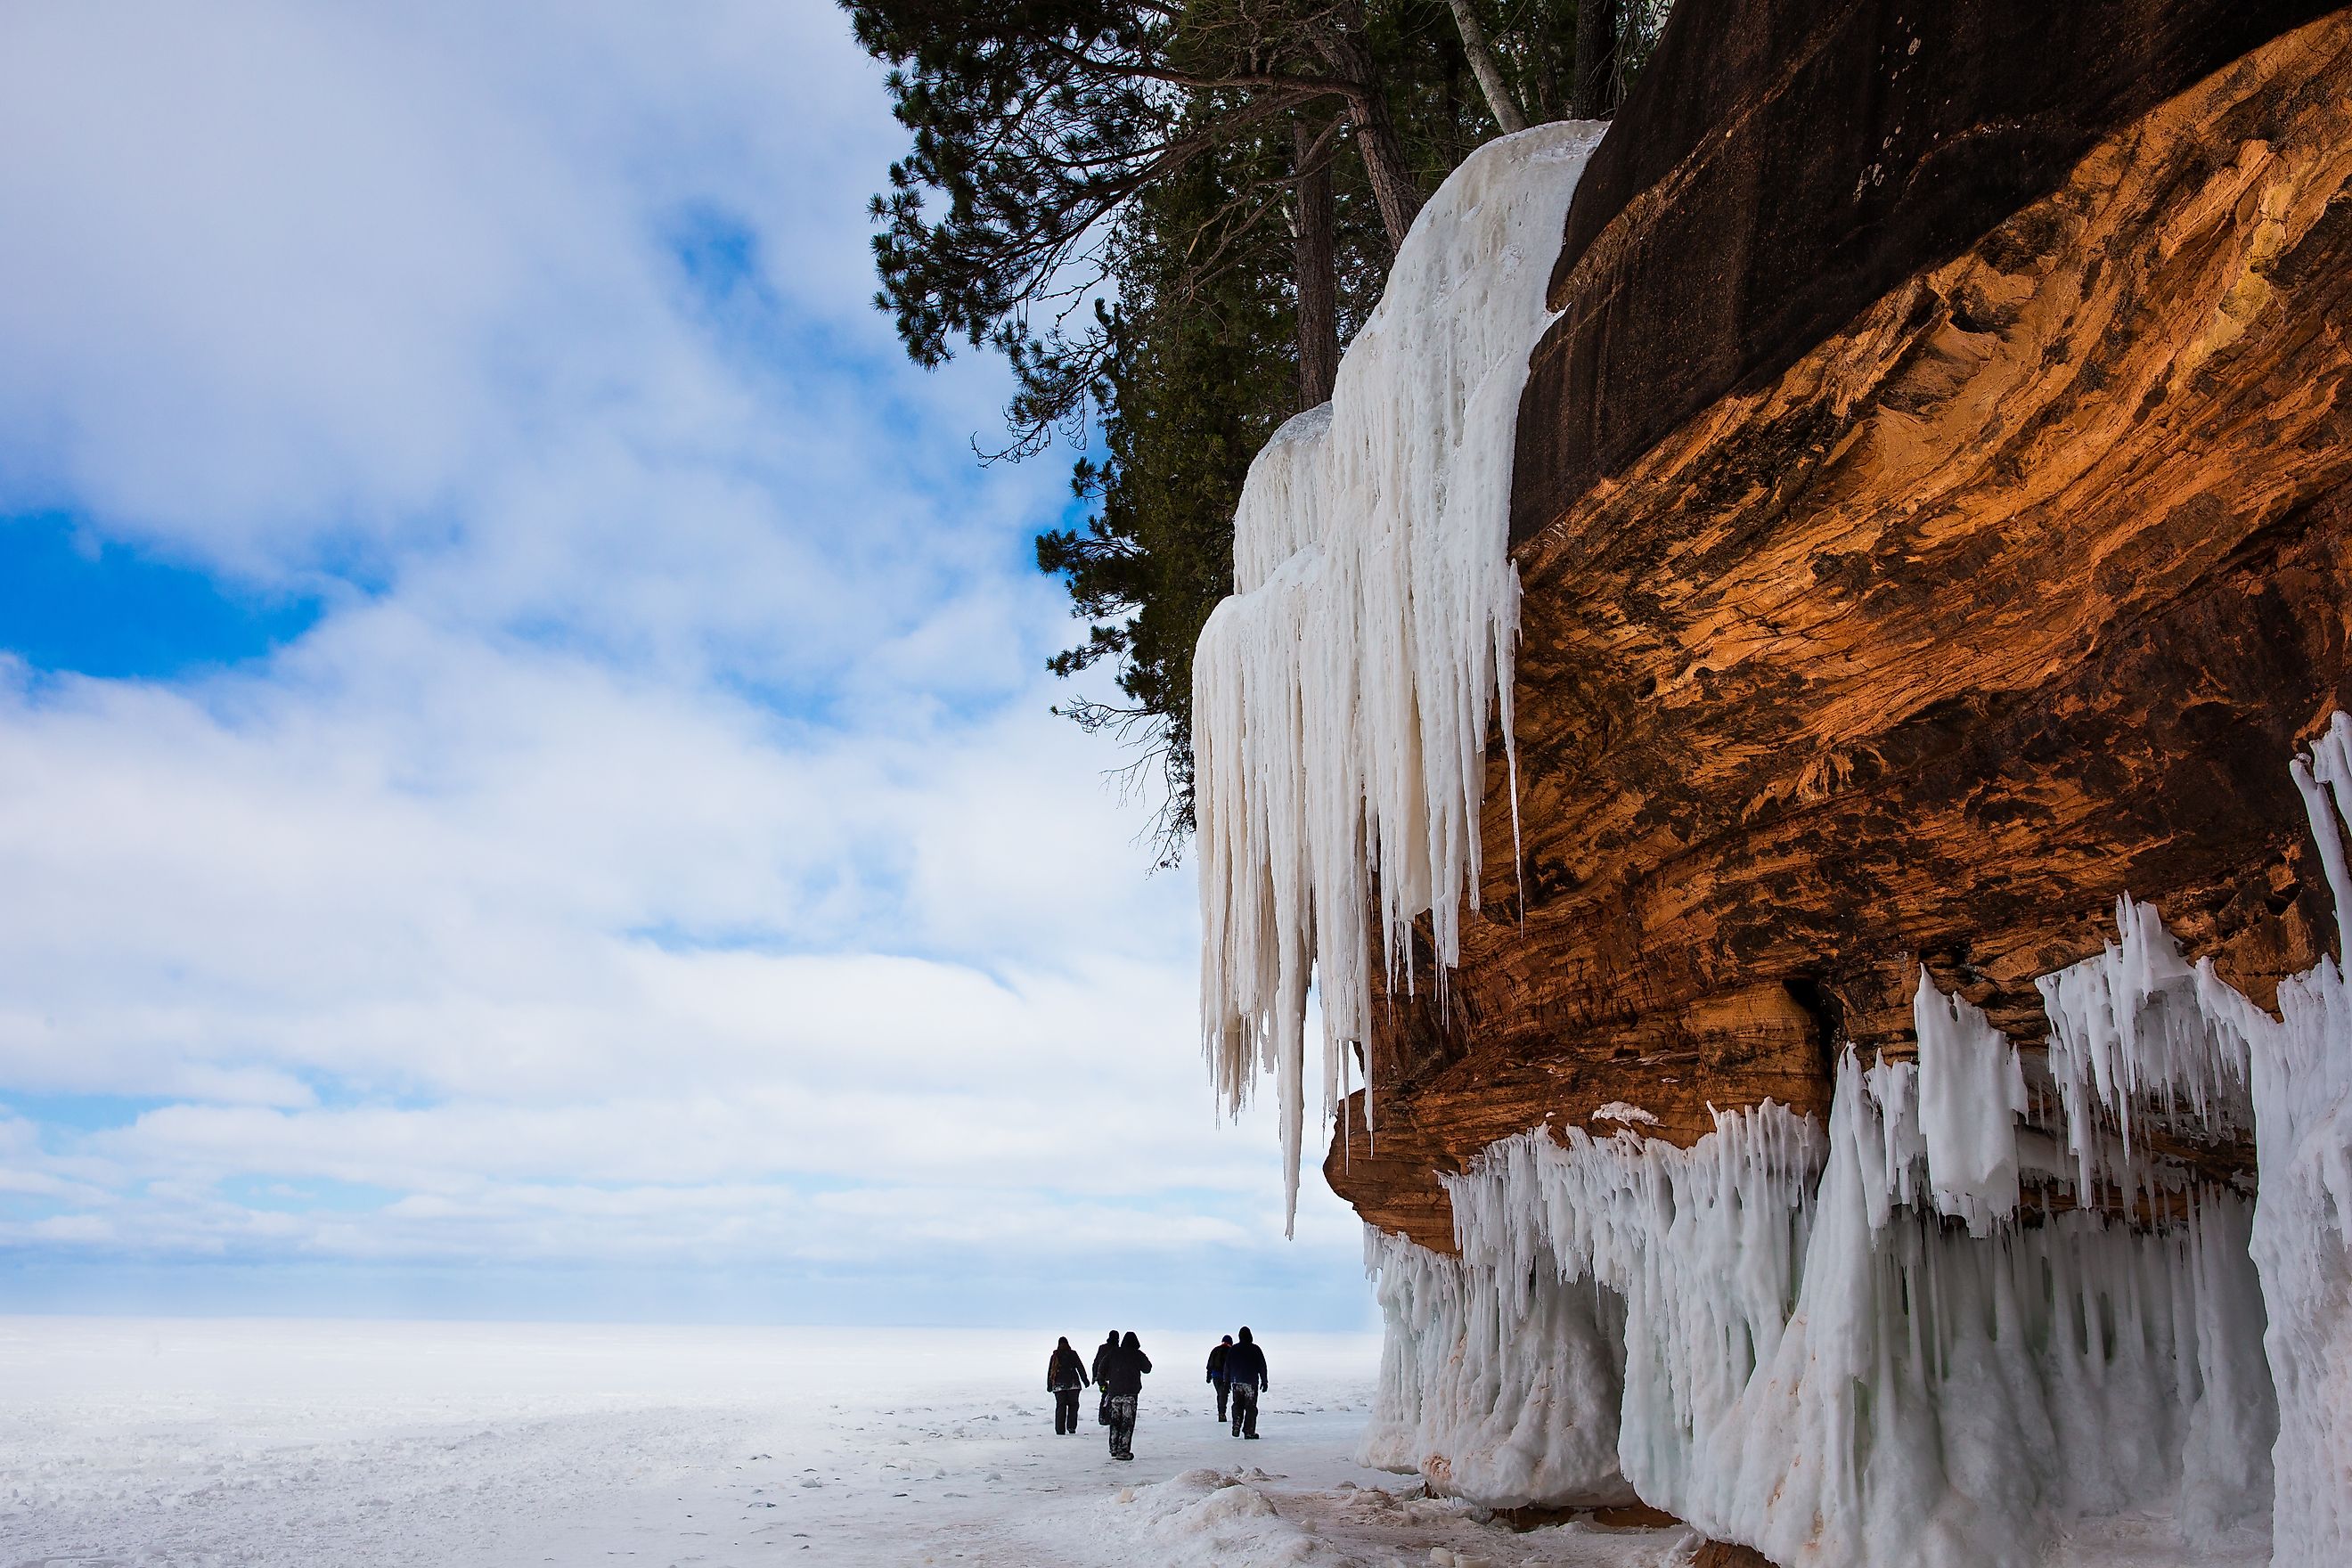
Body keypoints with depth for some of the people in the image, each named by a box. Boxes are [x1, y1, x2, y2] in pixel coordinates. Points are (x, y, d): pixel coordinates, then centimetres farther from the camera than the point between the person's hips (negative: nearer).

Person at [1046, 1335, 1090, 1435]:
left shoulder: (1054, 1356, 5)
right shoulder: (1072, 1354, 1)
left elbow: (1050, 1372, 6)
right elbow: (1080, 1367, 0)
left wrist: (1049, 1386, 11)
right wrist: (1085, 1380, 6)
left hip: (1059, 1385, 2)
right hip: (1073, 1384, -1)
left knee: (1060, 1406, 4)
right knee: (1073, 1405, 9)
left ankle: (1060, 1430, 0)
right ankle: (1071, 1427, -2)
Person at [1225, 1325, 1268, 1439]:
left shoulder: (1233, 1350, 5)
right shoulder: (1255, 1349, -3)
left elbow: (1227, 1367, 9)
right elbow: (1262, 1367, -1)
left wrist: (1226, 1381, 16)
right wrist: (1264, 1381, 5)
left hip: (1236, 1382, 3)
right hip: (1251, 1383, -3)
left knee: (1237, 1406, 14)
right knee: (1251, 1408, 1)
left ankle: (1236, 1429, 2)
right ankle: (1249, 1432, -4)